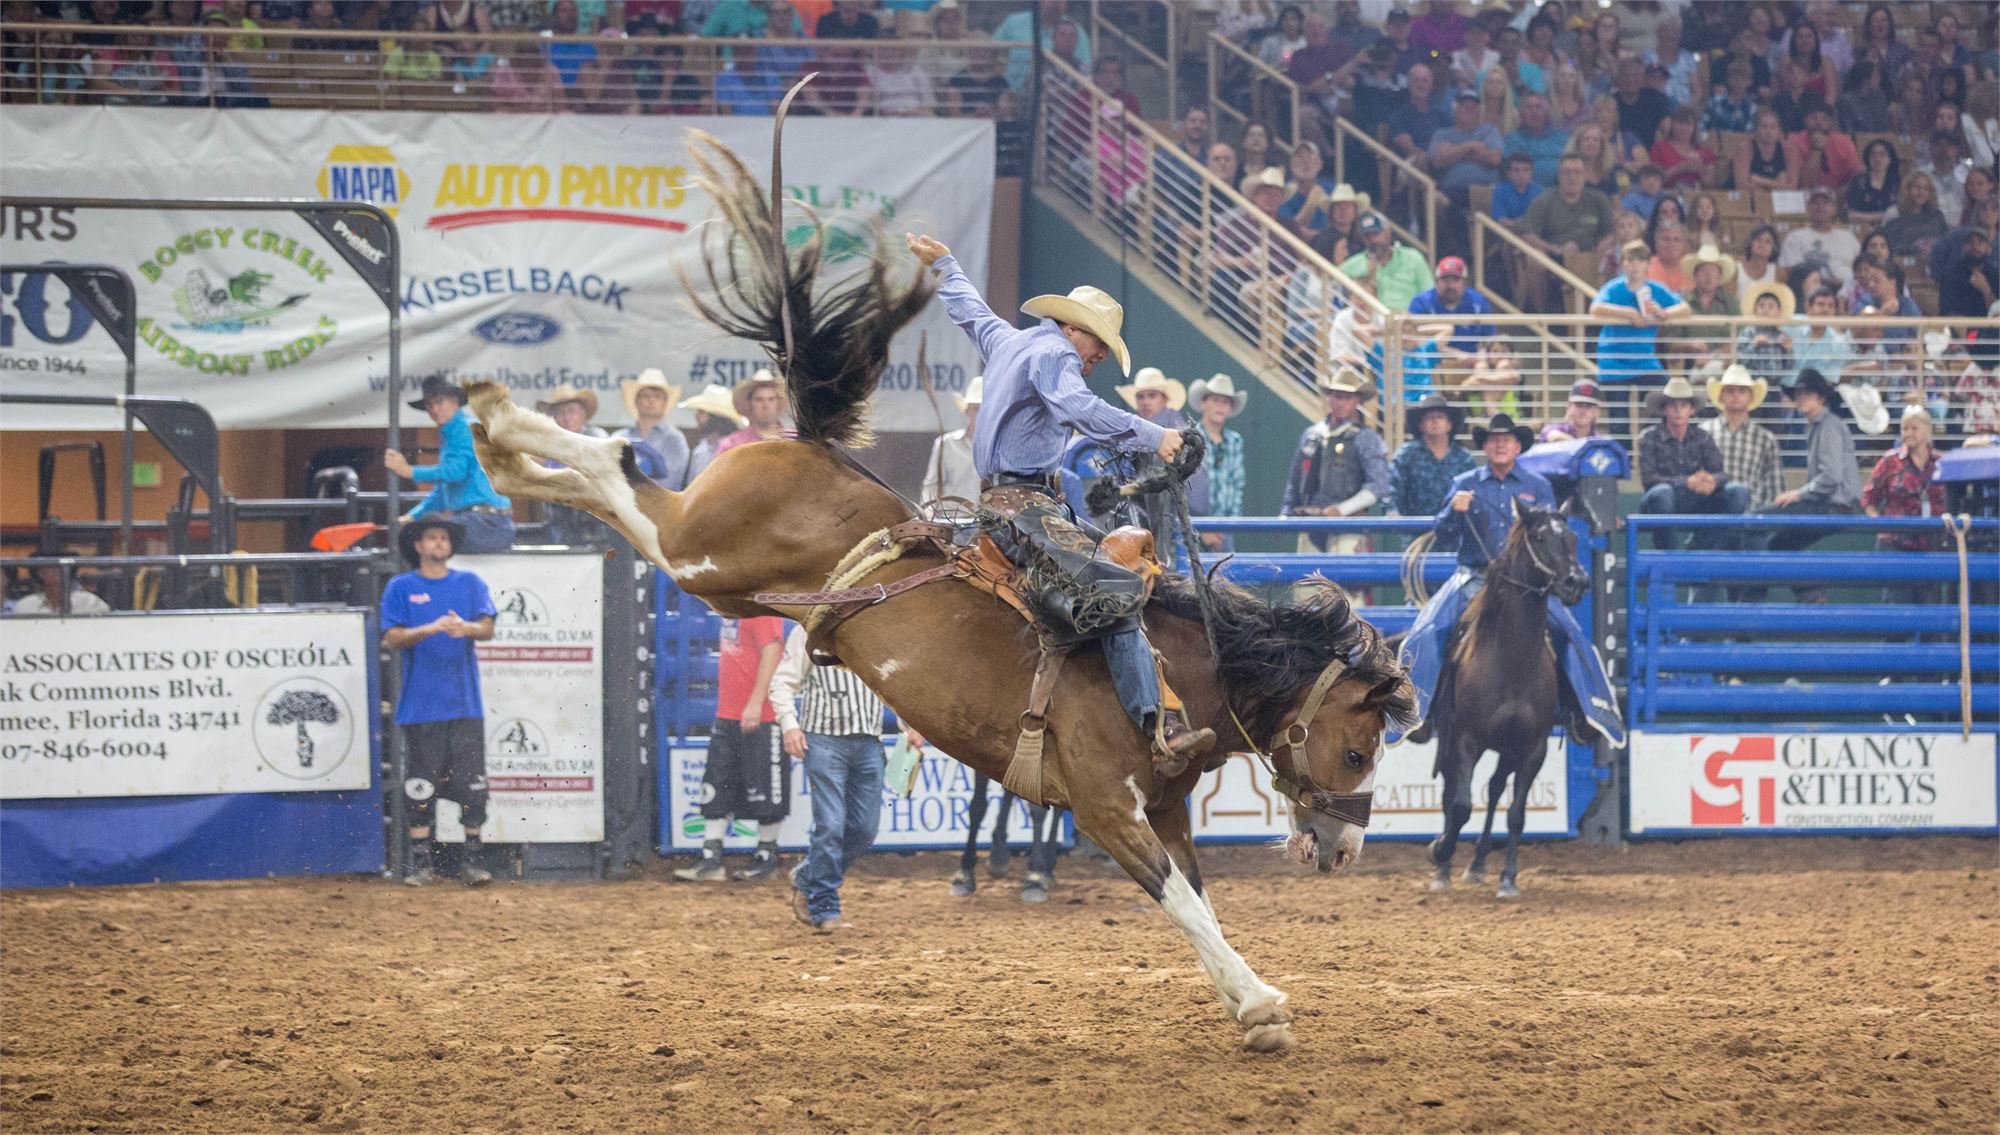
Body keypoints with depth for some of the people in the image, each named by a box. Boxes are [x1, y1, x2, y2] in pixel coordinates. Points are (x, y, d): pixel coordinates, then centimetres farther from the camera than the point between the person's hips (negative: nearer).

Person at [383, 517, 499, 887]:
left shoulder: (469, 584, 10)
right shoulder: (401, 588, 6)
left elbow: (487, 629, 0)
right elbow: (392, 638, -3)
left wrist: (466, 628, -23)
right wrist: (431, 629, -19)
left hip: (465, 702, 1)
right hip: (421, 701, -1)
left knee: (471, 781, -1)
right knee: (420, 785, -1)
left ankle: (470, 859, 5)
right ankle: (421, 860, 5)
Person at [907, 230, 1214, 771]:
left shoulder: (1006, 341, 22)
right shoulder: (1053, 353, -7)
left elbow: (973, 313, 43)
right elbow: (1077, 408, -27)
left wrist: (946, 266, 63)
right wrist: (1152, 436, -33)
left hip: (995, 498, 11)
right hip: (1023, 504, -11)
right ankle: (1163, 730, -39)